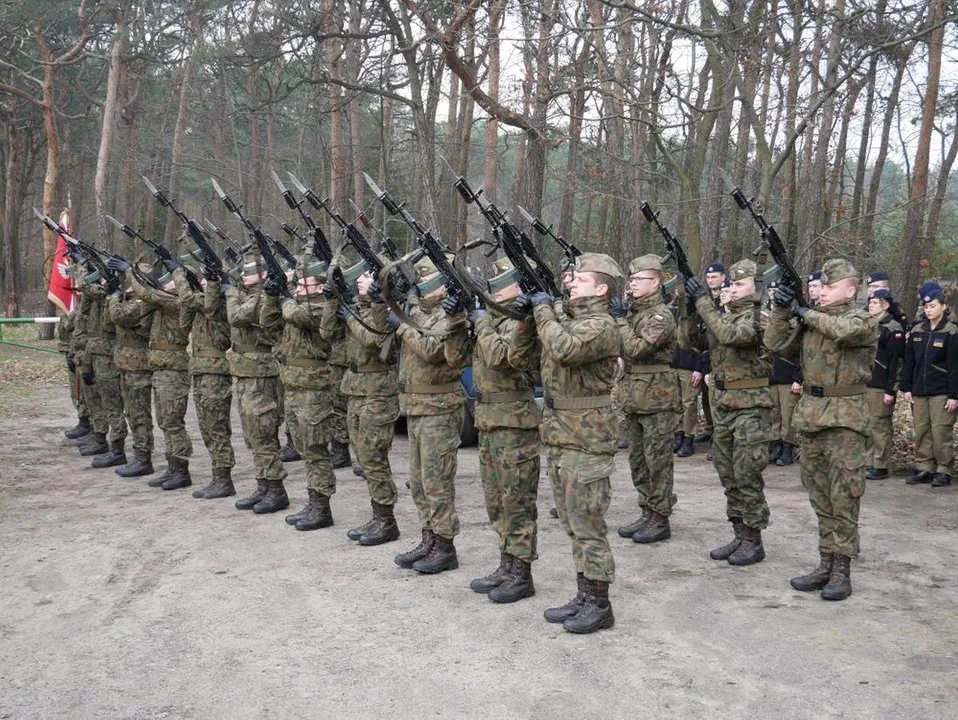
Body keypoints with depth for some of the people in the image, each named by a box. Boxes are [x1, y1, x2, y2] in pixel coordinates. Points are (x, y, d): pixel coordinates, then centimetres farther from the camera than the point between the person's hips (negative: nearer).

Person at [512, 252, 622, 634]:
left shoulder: (601, 326, -13)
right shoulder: (564, 322, 13)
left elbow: (564, 349, -31)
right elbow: (518, 352, 17)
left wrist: (544, 310, -16)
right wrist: (529, 315, 2)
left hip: (587, 442, -9)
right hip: (559, 438, 9)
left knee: (587, 525, -1)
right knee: (573, 525, 15)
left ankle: (599, 605, 10)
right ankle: (584, 597, 25)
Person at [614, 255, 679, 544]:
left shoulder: (661, 315, -13)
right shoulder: (633, 311, 13)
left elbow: (637, 349, -22)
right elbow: (620, 349, 13)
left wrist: (621, 320, -13)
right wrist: (619, 317, 1)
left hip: (657, 397, -9)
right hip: (635, 396, 9)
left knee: (658, 460, -2)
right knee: (638, 458, 13)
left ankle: (661, 520, 6)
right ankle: (647, 514, 23)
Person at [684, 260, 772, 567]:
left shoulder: (759, 317, -12)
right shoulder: (723, 315, 12)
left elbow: (730, 335, -29)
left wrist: (703, 301, -22)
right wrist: (691, 305, -2)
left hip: (751, 408, -8)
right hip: (723, 406, 8)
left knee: (747, 476, -2)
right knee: (728, 476, 13)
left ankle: (753, 541, 10)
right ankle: (739, 535, 23)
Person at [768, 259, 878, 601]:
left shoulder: (863, 320, -6)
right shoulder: (812, 318, 12)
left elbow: (845, 330, -28)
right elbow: (776, 343, 7)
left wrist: (808, 314, -13)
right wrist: (782, 310, -7)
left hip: (845, 417, -6)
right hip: (810, 413, 6)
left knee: (843, 496, -3)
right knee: (820, 496, 10)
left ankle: (842, 569, 4)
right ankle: (826, 564, 18)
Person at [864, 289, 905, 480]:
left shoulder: (893, 329, -10)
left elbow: (895, 362, -14)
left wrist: (890, 390, -17)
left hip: (882, 387, -8)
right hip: (865, 384, 8)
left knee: (880, 426, -2)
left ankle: (881, 467, 5)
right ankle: (869, 463, 19)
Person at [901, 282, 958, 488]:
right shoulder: (916, 331, 10)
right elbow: (909, 362, 12)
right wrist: (906, 388, 7)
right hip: (919, 391, 5)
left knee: (940, 432, -4)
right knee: (921, 431, 7)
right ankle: (925, 468, 16)